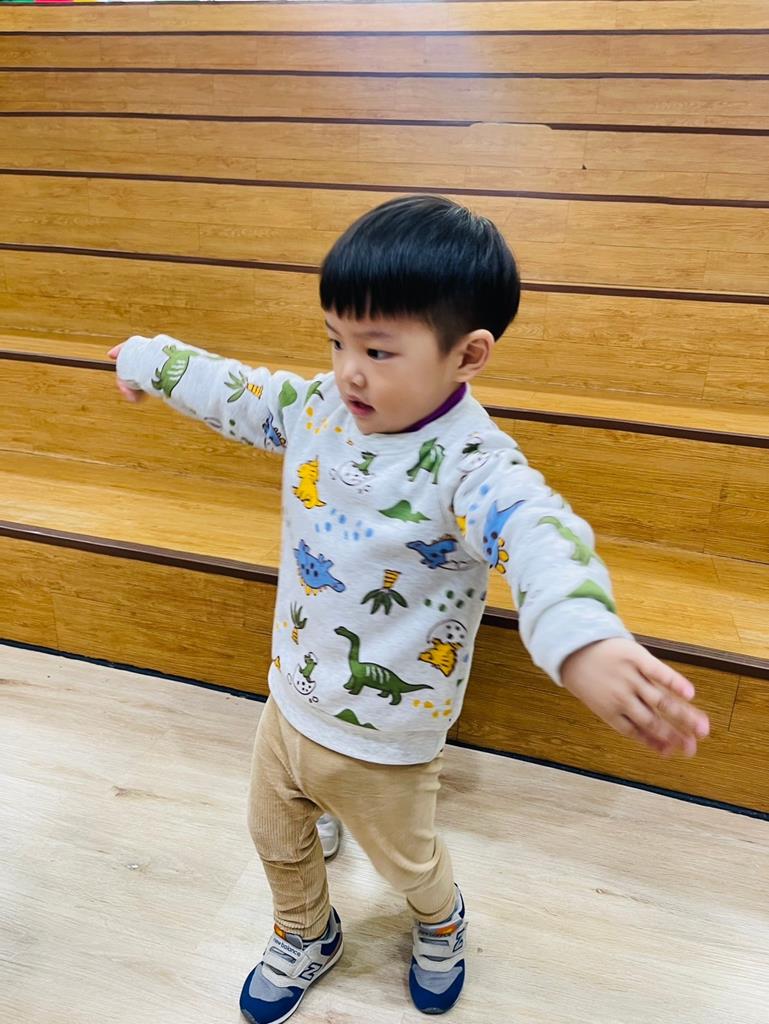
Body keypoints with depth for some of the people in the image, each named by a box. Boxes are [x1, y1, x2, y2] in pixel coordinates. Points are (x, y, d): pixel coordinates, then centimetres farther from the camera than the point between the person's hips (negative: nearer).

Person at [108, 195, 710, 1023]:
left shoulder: (472, 466, -32)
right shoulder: (317, 407, -11)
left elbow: (541, 536, -52)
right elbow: (232, 391, 8)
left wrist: (584, 644, -73)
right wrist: (151, 360, 24)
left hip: (382, 742, -5)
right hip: (290, 703, 6)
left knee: (406, 862, 24)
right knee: (275, 838, 28)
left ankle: (441, 925, 62)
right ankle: (305, 937, 62)